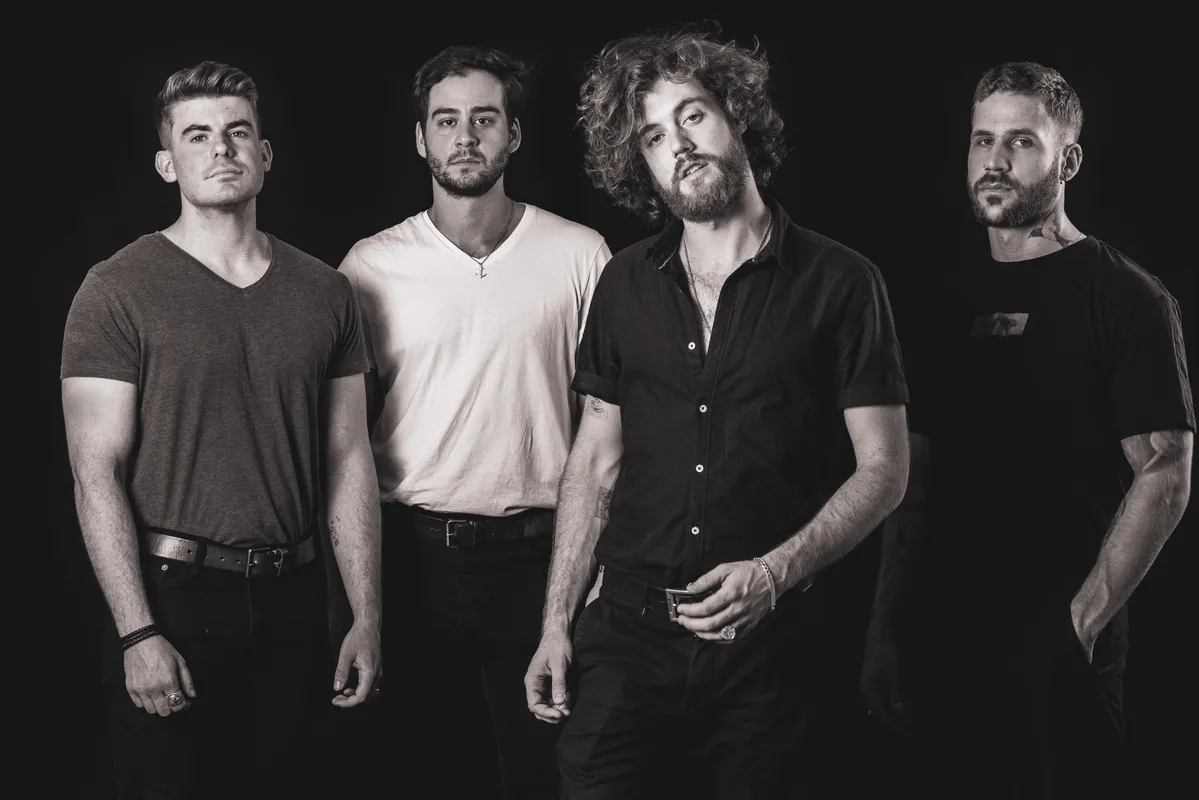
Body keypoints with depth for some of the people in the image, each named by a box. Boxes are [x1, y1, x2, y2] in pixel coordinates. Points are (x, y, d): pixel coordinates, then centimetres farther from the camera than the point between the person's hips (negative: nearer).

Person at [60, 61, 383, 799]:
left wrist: (368, 620, 4)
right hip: (172, 599, -4)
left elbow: (349, 461, 8)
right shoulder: (119, 290, -6)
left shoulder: (324, 291, 7)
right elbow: (97, 473, -9)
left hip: (292, 600, 4)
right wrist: (138, 633, -16)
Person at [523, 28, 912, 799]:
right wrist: (557, 623, 5)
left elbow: (883, 469, -4)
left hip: (770, 640, -2)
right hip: (625, 630, 3)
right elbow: (596, 463, 11)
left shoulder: (839, 283, -3)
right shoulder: (626, 285, 9)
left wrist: (774, 573, -18)